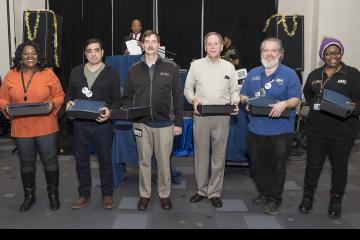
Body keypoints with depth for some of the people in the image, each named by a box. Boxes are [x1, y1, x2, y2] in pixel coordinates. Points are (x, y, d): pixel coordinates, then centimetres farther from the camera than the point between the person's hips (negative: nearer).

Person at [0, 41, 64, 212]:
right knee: (26, 163, 14)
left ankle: (53, 194, 26)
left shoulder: (48, 74, -3)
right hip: (21, 129, 2)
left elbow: (60, 96, 1)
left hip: (46, 127, -2)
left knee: (50, 161, 7)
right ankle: (29, 195, 32)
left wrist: (52, 103, -19)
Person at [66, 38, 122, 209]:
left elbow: (117, 99, -1)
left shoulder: (111, 73, 1)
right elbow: (69, 94, 16)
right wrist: (68, 102, -6)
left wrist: (110, 111, -20)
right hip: (80, 124, 3)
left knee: (105, 161, 8)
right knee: (81, 160, 12)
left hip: (102, 124, -3)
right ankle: (84, 194, 28)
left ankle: (107, 195, 23)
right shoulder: (76, 72, 9)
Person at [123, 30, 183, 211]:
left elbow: (177, 96, 1)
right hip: (142, 123, 2)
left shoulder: (170, 68, 1)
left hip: (165, 123, -1)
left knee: (164, 161, 7)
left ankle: (165, 194, 24)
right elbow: (127, 96, 11)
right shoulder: (134, 70, 7)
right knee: (144, 161, 11)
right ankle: (144, 194, 26)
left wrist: (178, 122, -1)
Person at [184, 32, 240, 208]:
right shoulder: (196, 65, 7)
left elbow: (234, 90, 12)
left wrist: (235, 102, -8)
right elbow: (188, 88, 9)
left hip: (222, 116, 1)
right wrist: (193, 99, -10)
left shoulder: (229, 67, 10)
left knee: (219, 155, 5)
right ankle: (201, 189, 21)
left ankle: (214, 192, 17)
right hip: (201, 115, 0)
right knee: (201, 153, 6)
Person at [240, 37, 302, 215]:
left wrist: (284, 104, -27)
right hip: (255, 129, 4)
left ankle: (275, 199, 23)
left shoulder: (289, 74, -3)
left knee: (277, 167, 6)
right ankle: (264, 193, 34)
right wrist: (247, 102, -8)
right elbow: (243, 95, 13)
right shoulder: (253, 73, 10)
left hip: (280, 130, -4)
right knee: (257, 165, 14)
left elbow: (296, 99, -7)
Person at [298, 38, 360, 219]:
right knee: (313, 163, 9)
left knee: (339, 166, 10)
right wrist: (314, 104, 10)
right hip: (317, 129, 3)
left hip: (343, 130, -2)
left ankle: (336, 201, 27)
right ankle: (308, 197, 26)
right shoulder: (314, 75, 10)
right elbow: (307, 93, 27)